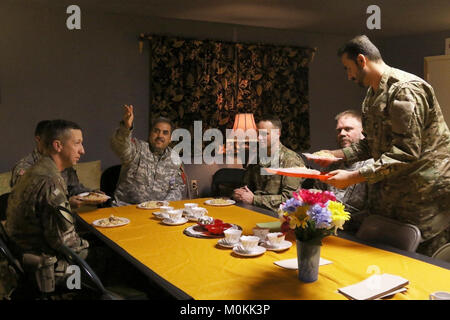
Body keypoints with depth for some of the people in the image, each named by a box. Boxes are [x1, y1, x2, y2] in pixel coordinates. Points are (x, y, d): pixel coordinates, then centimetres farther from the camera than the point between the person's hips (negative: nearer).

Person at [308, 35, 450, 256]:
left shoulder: (405, 89, -20)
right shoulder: (372, 95, 12)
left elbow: (406, 152, -27)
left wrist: (355, 177, -27)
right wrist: (337, 154, 3)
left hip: (425, 192, -9)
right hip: (389, 192, 9)